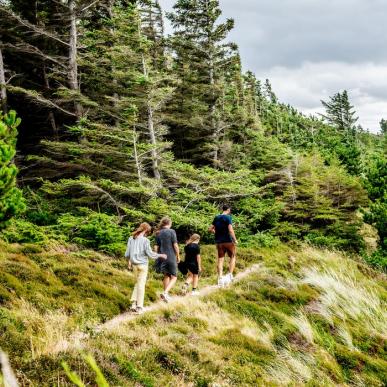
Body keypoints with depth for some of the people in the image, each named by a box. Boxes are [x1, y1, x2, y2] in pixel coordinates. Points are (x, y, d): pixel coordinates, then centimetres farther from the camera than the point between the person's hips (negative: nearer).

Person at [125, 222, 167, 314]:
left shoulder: (131, 238, 1)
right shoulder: (145, 240, -15)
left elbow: (127, 253, 7)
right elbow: (150, 254, -12)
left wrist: (129, 261, 23)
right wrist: (160, 255, 3)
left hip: (134, 264, 5)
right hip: (143, 264, -5)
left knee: (137, 283, 19)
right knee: (141, 284, 3)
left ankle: (134, 304, 12)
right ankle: (139, 307, 5)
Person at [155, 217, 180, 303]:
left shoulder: (158, 233, 5)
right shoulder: (171, 231, -9)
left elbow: (157, 247, 5)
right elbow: (175, 245, -10)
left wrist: (158, 257, 14)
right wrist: (178, 256, 0)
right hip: (171, 258, -5)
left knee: (166, 276, 20)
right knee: (174, 277, 3)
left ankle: (166, 295, 22)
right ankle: (165, 292, -17)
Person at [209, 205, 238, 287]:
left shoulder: (216, 218, 9)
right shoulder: (228, 217, -9)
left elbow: (210, 229, 11)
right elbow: (230, 230, -19)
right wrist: (235, 240, -13)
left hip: (219, 242, 5)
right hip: (228, 241, -5)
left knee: (220, 259, 6)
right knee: (233, 257, 11)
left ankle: (220, 278, 2)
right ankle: (230, 275, 0)